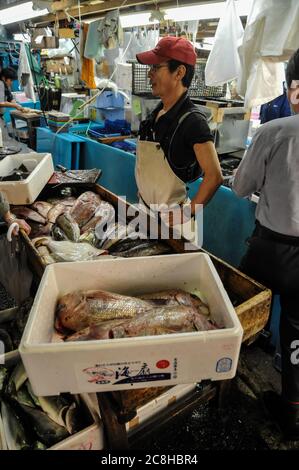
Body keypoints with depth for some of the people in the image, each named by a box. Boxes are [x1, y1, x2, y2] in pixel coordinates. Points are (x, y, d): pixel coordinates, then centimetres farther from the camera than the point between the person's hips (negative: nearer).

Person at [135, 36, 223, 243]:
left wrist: (187, 213, -18)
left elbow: (214, 176, -22)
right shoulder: (157, 114, 5)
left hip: (170, 218, -7)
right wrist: (143, 192, 10)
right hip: (146, 209, 8)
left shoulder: (192, 121, -19)